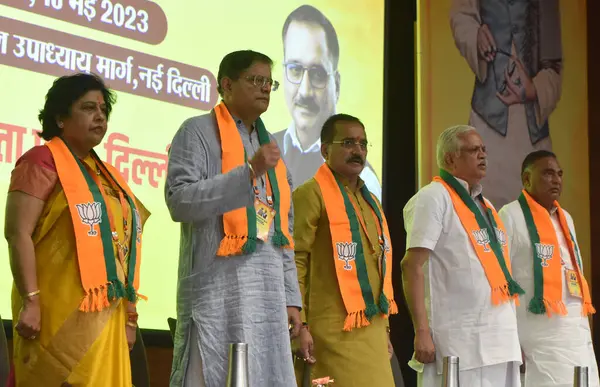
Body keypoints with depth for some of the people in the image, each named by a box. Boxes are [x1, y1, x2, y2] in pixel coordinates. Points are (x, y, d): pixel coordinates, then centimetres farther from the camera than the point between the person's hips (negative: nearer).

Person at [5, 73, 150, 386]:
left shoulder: (105, 174, 20)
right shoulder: (43, 161, -3)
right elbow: (18, 233, -12)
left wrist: (129, 315, 17)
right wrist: (30, 300, -20)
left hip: (106, 316, 8)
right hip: (59, 313, -7)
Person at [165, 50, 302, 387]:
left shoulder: (270, 145, 22)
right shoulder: (198, 132, 1)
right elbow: (179, 201, -14)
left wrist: (292, 296, 15)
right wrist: (250, 172, -17)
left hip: (269, 290, 7)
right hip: (217, 288, -6)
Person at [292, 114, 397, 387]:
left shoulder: (370, 200, 19)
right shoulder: (311, 195, -6)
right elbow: (294, 263, -13)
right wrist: (300, 326, -19)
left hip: (372, 329, 8)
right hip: (333, 331, -7)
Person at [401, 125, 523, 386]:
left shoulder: (486, 206, 20)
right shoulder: (434, 197, -6)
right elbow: (413, 266, -14)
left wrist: (511, 333, 19)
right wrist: (422, 332, -20)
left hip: (501, 338, 8)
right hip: (460, 340, -8)